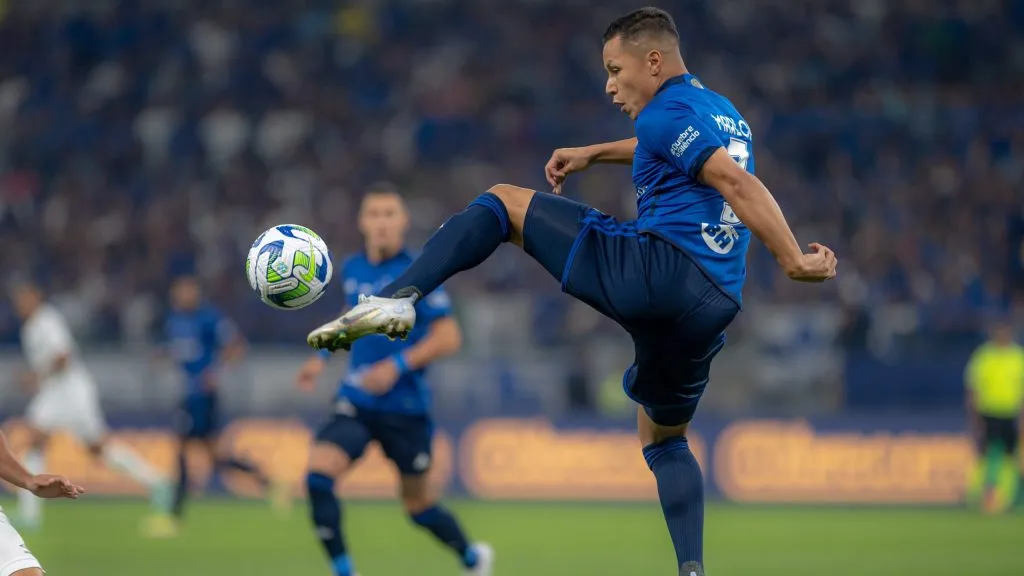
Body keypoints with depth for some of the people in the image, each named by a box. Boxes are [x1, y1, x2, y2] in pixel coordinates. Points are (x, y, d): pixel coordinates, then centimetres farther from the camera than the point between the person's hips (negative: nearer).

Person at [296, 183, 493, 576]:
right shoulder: (352, 270, 5)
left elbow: (449, 338, -14)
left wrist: (397, 365, -24)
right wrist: (324, 355, 14)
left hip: (406, 408, -4)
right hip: (355, 404, 4)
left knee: (418, 506, 9)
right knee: (318, 475, -21)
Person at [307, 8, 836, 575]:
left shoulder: (667, 111, -2)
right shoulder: (721, 113, 26)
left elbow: (736, 182, -15)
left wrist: (794, 261, -20)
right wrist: (594, 153, 48)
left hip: (655, 267, -8)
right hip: (714, 310, 8)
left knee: (501, 202, 4)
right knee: (665, 440, 28)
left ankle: (395, 299, -13)